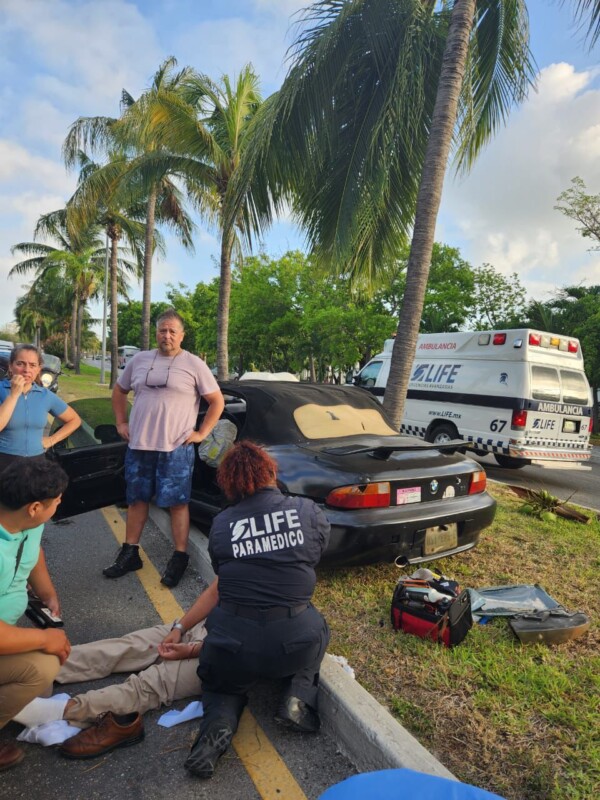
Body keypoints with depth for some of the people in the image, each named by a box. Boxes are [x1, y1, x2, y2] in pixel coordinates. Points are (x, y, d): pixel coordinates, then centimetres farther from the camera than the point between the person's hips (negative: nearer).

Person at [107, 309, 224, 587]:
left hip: (176, 448, -4)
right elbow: (119, 390, 22)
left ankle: (179, 558, 13)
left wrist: (201, 433, -6)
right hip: (138, 446, 5)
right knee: (137, 500, 14)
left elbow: (217, 401, -1)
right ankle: (130, 553, 28)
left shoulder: (194, 364, -4)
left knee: (177, 503, 2)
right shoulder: (140, 360, 9)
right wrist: (121, 422, 14)